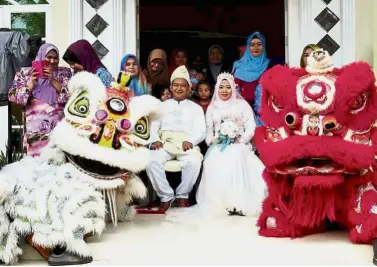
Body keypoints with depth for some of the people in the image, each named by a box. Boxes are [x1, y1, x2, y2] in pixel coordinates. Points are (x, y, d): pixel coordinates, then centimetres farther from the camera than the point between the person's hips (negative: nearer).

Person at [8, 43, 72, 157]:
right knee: (38, 157, -12)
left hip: (59, 125, 1)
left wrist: (53, 80, -8)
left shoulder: (64, 72, 13)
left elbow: (70, 95, 1)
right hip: (36, 127, -1)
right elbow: (13, 96, 4)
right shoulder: (25, 73, 12)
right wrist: (31, 84, -7)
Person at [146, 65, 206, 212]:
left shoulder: (195, 108, 20)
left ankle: (182, 195, -10)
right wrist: (155, 140, -12)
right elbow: (154, 125, 10)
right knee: (152, 161, -31)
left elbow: (200, 131, 6)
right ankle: (166, 196, -13)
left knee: (194, 162, -34)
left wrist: (190, 141, -15)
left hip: (186, 143, -1)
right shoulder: (162, 105, 23)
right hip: (165, 141, 1)